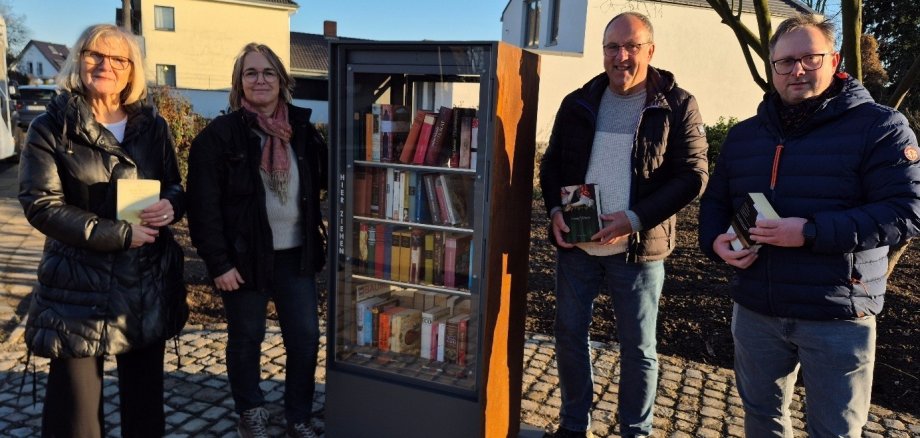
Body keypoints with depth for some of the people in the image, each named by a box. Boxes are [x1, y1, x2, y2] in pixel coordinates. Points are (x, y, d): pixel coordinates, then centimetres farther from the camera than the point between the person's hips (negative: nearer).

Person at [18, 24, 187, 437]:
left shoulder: (152, 125, 7)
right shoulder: (50, 127, -3)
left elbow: (175, 187, 14)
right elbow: (41, 204, -11)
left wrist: (170, 206, -11)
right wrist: (121, 234, -18)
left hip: (149, 280, 3)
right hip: (80, 284, -3)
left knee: (145, 394, 15)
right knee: (75, 404, 4)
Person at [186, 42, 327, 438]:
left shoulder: (302, 128, 4)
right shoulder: (219, 134, -8)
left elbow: (323, 179, 12)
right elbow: (204, 205, -11)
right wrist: (218, 262, -14)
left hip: (296, 255, 4)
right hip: (246, 256, -3)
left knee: (305, 337, 9)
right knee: (246, 339, 13)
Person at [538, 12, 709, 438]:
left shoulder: (677, 105, -4)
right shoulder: (578, 103, 7)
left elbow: (692, 174, -9)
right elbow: (552, 163, 13)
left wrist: (635, 218, -20)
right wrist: (555, 209, -6)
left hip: (638, 247, -3)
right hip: (575, 244, 4)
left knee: (638, 347, 9)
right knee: (569, 335, 13)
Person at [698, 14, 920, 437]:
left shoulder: (878, 126, -7)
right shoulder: (743, 134, 9)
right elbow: (714, 201, 17)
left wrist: (811, 232, -26)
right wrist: (715, 240, -5)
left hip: (838, 319, -4)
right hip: (755, 312, 5)